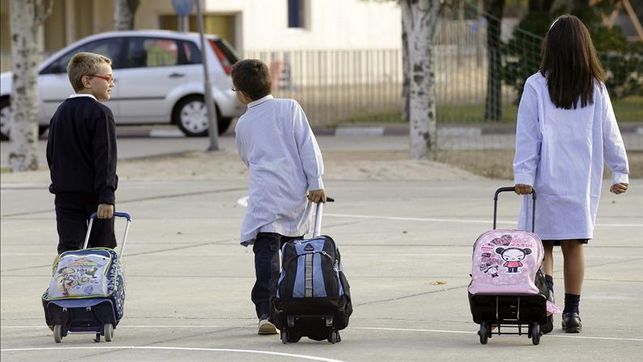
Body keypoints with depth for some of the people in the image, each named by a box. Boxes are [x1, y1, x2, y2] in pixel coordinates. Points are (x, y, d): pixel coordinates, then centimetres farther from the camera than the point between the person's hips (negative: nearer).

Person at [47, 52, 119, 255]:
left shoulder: (61, 112, 11)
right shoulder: (100, 113, -11)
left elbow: (51, 153, 16)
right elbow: (105, 157, -17)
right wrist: (106, 197, -20)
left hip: (65, 194, 5)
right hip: (94, 193, -5)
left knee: (68, 248, -1)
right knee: (102, 250, 4)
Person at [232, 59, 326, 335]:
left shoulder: (243, 124, 11)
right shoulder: (289, 108, 7)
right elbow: (308, 146, 0)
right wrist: (316, 182, 0)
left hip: (264, 196, -1)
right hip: (295, 194, 1)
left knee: (266, 255, -9)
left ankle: (266, 314, -23)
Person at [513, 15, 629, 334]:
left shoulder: (536, 86, -6)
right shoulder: (595, 89, 1)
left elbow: (527, 136, -7)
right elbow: (610, 134, 7)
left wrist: (523, 176, -5)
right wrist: (620, 172, 15)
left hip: (546, 180, -2)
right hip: (582, 183, 2)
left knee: (543, 246, 3)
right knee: (574, 245, 10)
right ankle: (572, 312, 11)